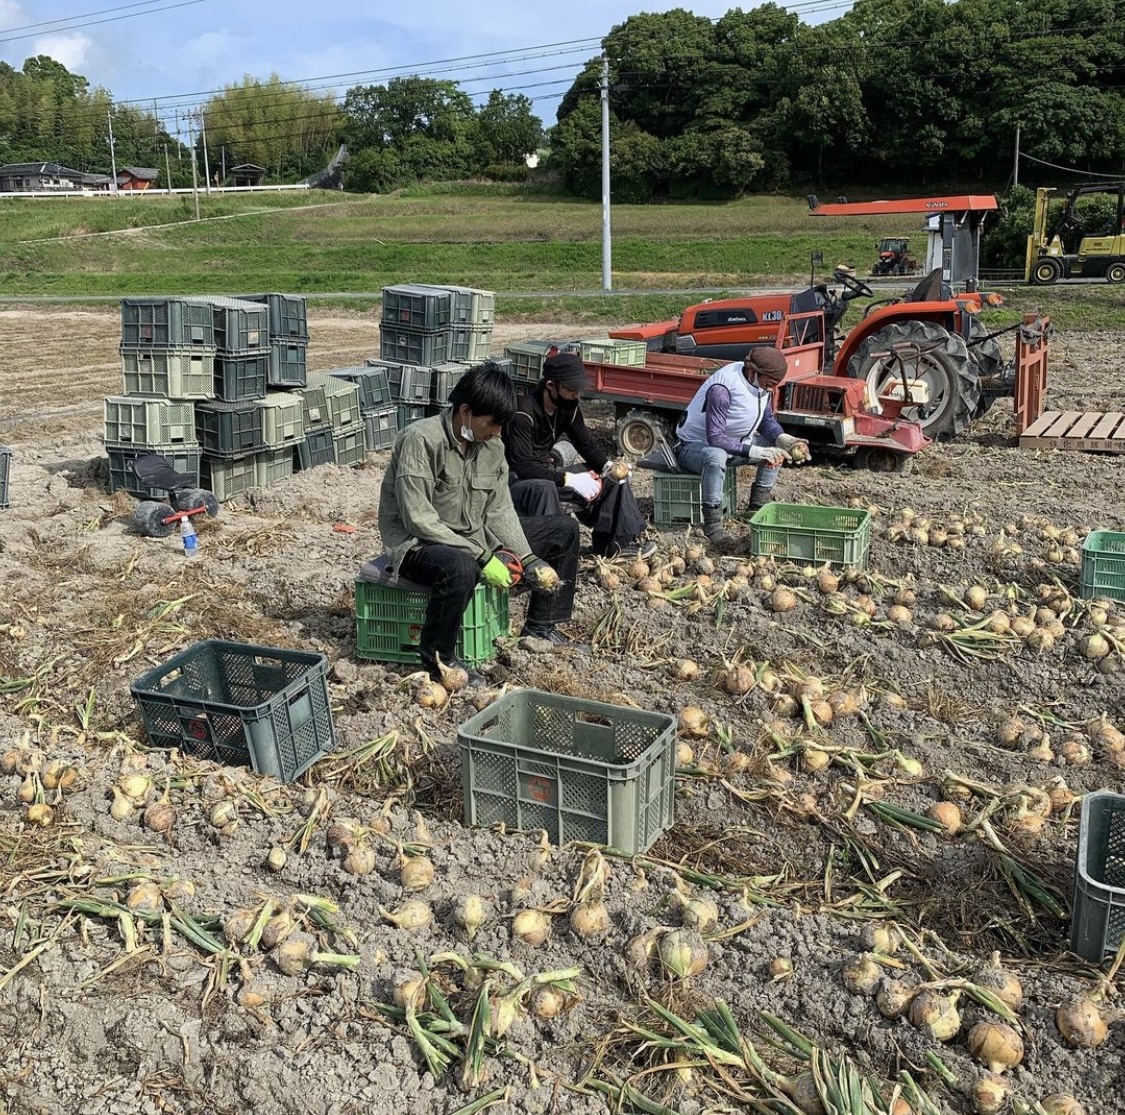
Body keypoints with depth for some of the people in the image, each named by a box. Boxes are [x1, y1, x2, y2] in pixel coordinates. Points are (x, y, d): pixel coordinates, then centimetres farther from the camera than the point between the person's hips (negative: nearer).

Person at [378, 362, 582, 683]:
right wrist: (482, 556, -28)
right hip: (418, 543, -8)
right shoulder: (421, 440, -24)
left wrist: (527, 558, -10)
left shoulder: (492, 445, -1)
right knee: (461, 570, -44)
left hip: (474, 537, 8)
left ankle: (541, 626, 17)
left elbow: (499, 510, 3)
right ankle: (436, 658, -19)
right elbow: (419, 520, -27)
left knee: (564, 530, 7)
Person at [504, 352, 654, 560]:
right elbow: (522, 467, -32)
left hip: (546, 474, 8)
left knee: (613, 478, 5)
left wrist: (607, 465, -12)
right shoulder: (524, 413, -26)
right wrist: (569, 479, -36)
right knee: (544, 489, -42)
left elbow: (586, 443, 8)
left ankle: (620, 540, 6)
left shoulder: (568, 407, -2)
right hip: (515, 481, -8)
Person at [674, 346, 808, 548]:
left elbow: (767, 420, 5)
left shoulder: (762, 384, -6)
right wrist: (755, 452, -37)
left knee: (776, 448, -1)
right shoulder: (722, 388, -32)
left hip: (731, 443, 8)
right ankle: (712, 524, -30)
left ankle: (756, 509, 5)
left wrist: (783, 439, -17)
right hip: (693, 446, -8)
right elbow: (715, 438, -34)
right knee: (716, 456, -41)